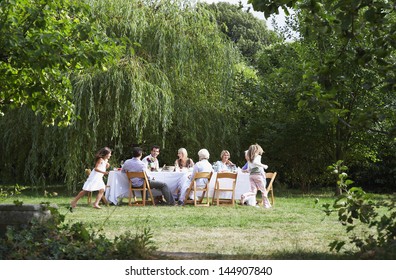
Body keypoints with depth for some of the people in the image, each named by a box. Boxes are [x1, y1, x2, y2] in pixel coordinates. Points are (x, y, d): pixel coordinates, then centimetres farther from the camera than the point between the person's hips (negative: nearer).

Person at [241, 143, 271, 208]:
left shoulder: (249, 159, 20)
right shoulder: (258, 156, -1)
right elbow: (255, 162, -22)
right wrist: (263, 166, -12)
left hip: (251, 175, 6)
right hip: (258, 174, -6)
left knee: (253, 191, -1)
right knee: (263, 191, 6)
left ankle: (244, 196, -29)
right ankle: (267, 205, 10)